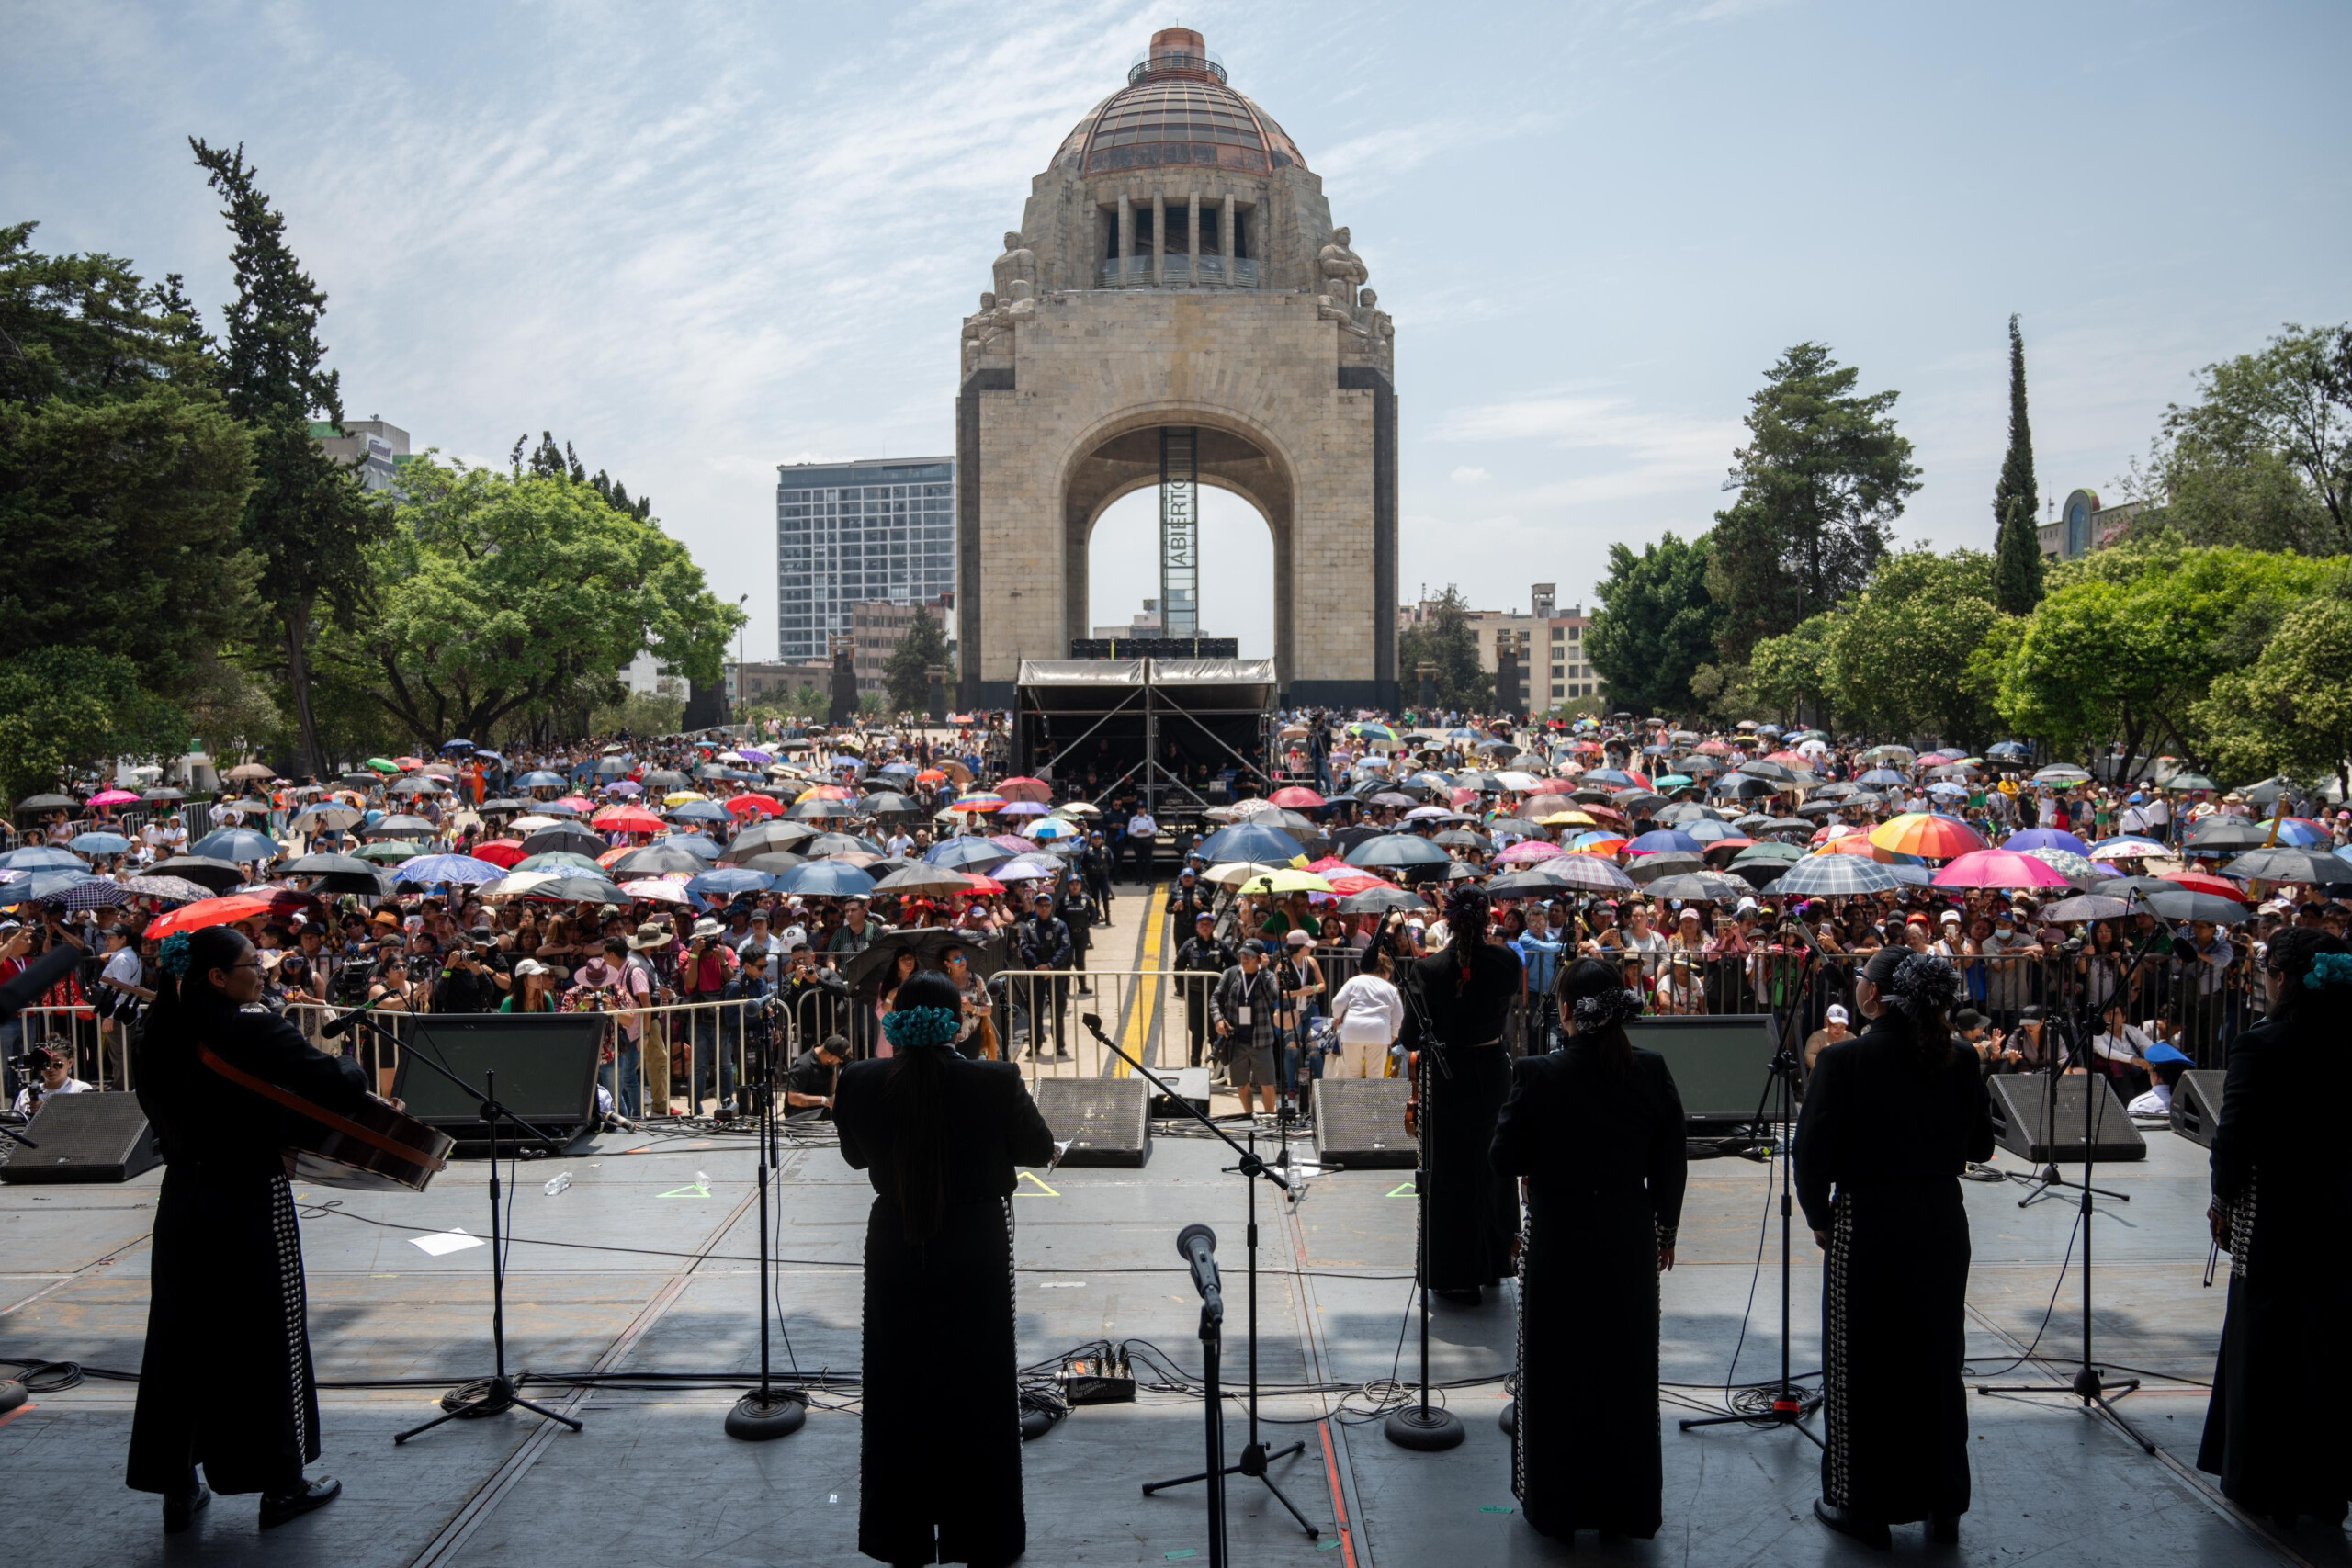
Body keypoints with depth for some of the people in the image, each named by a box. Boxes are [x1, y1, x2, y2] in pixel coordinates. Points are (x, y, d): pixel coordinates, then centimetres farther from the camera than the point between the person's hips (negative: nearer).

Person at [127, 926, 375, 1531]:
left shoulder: (160, 1035, 2)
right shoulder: (254, 1030, -18)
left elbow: (159, 1108, 13)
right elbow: (337, 1087, -23)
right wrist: (351, 1065, -3)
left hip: (182, 1200, 6)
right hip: (251, 1202, -6)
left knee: (181, 1337, 13)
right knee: (266, 1339, 6)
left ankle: (178, 1488, 22)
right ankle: (281, 1485, 17)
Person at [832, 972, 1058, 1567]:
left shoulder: (860, 1083, -12)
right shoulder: (996, 1082, -18)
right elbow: (1040, 1150, -2)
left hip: (895, 1264, 2)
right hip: (975, 1265, -2)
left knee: (900, 1399, 18)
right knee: (976, 1397, 15)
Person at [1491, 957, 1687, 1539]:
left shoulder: (1537, 1075, -17)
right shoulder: (1652, 1072, -7)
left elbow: (1506, 1161, -11)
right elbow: (1671, 1165, 0)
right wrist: (1665, 1230, 13)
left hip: (1558, 1242, -3)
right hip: (1630, 1244, 3)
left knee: (1558, 1370, 12)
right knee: (1626, 1371, 15)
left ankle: (1556, 1505, 23)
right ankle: (1627, 1507, 27)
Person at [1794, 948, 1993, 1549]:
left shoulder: (1844, 1060, -16)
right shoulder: (1958, 1060, -2)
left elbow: (1814, 1152, -14)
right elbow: (1980, 1145, 7)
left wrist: (1819, 1220, 0)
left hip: (1869, 1225, -4)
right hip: (1942, 1223, 5)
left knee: (1863, 1365, 8)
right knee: (1936, 1362, 16)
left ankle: (1864, 1507, 17)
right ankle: (1942, 1505, 27)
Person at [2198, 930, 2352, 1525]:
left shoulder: (2261, 1046, -16)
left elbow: (2235, 1135, -15)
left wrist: (2223, 1200, 0)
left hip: (2272, 1223, -4)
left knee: (2265, 1346, 9)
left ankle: (2262, 1485, 19)